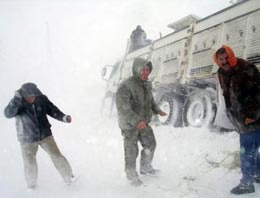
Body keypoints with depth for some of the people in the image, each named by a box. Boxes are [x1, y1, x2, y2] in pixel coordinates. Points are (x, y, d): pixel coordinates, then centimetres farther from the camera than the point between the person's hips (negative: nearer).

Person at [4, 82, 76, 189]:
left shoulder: (42, 98, -14)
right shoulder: (18, 103, -19)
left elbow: (52, 110, -4)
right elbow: (8, 114, -36)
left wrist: (63, 117, -20)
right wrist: (17, 98, -46)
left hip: (45, 135, 1)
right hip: (27, 139, -1)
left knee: (56, 156, 7)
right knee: (29, 163, 13)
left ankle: (68, 177, 28)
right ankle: (31, 184, 42)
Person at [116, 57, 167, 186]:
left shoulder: (146, 84, 1)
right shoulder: (125, 86, -24)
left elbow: (150, 100, 18)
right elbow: (122, 108, -32)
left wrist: (158, 111, 2)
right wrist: (137, 121, -42)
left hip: (143, 123, 7)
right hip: (129, 125, -7)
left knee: (150, 145, 17)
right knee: (131, 151, 5)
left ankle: (145, 168, 39)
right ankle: (132, 176, 26)